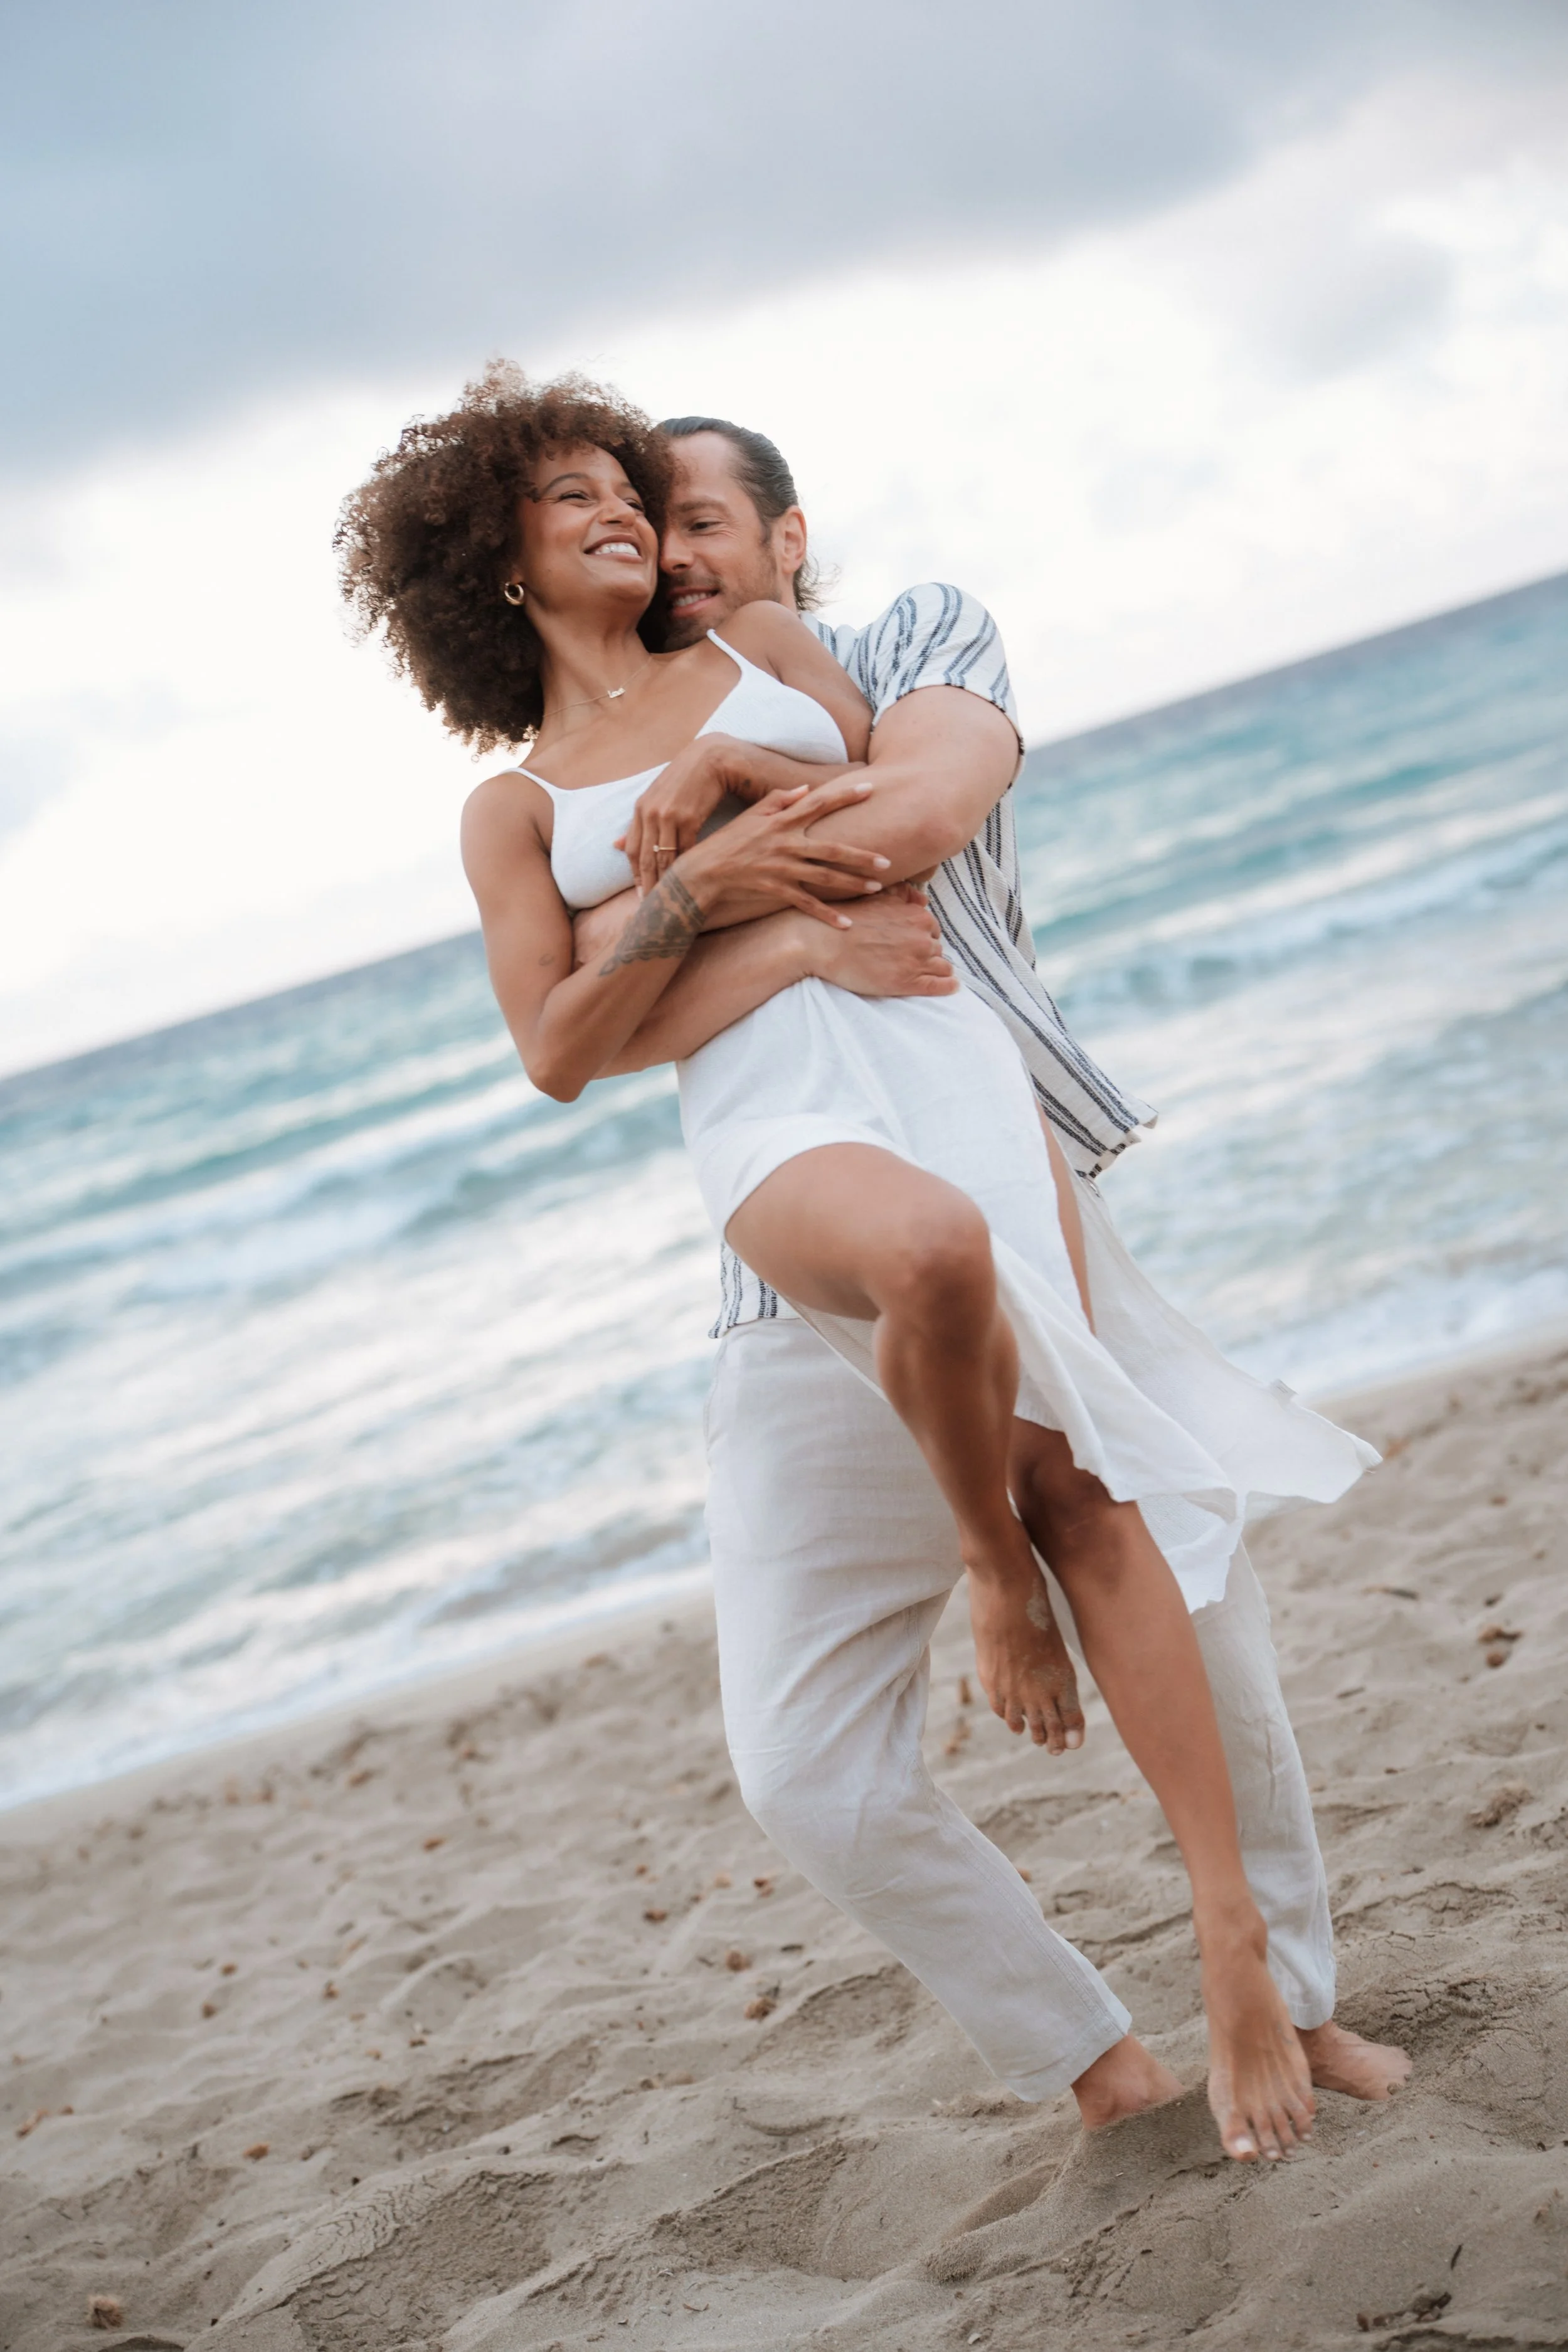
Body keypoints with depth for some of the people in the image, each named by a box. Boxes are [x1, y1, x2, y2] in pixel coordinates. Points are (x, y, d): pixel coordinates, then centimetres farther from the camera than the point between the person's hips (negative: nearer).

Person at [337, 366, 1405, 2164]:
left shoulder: (762, 651, 25)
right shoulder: (514, 811, 20)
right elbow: (558, 1052, 9)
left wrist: (714, 772, 3)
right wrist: (692, 886, -4)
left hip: (932, 1048, 2)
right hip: (770, 1121, -2)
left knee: (1069, 1479, -13)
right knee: (935, 1251, -39)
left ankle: (1234, 1947, -12)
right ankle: (993, 1573, -9)